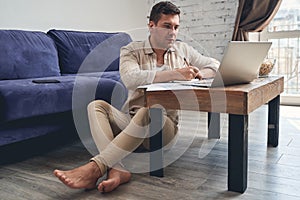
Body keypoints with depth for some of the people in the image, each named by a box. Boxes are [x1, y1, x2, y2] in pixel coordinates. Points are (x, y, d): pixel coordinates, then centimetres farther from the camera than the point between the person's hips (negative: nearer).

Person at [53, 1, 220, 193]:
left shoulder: (183, 50, 11)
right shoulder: (132, 51, 2)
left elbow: (216, 66, 15)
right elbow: (130, 79, -20)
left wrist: (199, 74, -8)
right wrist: (175, 74, -25)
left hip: (165, 126, -1)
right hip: (130, 120, 1)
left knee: (150, 111, -35)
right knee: (97, 106, -22)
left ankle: (94, 168, -39)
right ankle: (117, 170, -41)